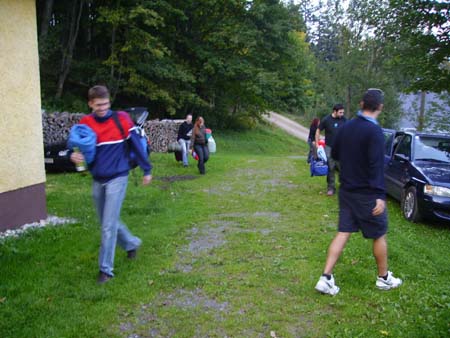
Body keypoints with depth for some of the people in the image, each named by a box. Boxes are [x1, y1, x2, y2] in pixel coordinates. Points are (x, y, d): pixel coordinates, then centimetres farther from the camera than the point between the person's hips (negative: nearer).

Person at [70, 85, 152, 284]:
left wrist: (147, 170, 1)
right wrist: (73, 156, -18)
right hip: (97, 181, 5)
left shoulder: (121, 119, -8)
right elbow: (76, 147, 6)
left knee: (109, 225, -7)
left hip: (117, 178, -4)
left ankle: (106, 269, 5)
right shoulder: (85, 123, 0)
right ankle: (132, 243, 41)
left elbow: (136, 145, -2)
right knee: (108, 223, 16)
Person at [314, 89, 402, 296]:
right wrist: (381, 196, -22)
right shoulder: (374, 130, -17)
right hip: (367, 194, -6)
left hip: (346, 191, 6)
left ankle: (326, 278, 3)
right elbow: (376, 165, -23)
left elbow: (335, 154, 14)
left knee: (343, 233, 8)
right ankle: (384, 278, 28)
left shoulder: (346, 127, 4)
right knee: (379, 235, 12)